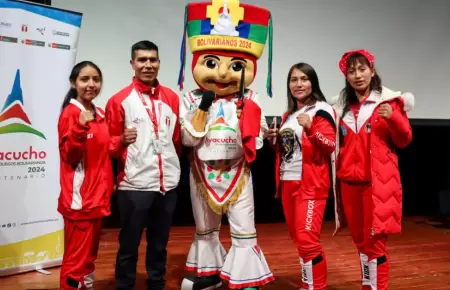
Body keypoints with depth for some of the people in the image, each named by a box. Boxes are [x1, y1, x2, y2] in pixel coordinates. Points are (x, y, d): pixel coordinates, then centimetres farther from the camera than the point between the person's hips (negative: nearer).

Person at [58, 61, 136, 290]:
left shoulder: (100, 114, 11)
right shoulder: (70, 112, -12)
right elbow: (68, 155, -17)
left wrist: (121, 142, 0)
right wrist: (80, 128, -32)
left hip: (99, 196, 9)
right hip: (79, 198, -8)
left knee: (90, 256, 20)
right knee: (76, 259, -1)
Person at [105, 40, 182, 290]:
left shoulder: (172, 98, 9)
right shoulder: (119, 100, -4)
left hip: (168, 183, 4)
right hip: (134, 184, -4)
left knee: (159, 244, 16)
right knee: (129, 245, 7)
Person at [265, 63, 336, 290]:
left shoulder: (321, 110, -5)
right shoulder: (288, 115, 17)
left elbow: (331, 146, -14)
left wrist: (310, 128, -28)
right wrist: (274, 139, 6)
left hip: (311, 184, -7)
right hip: (287, 183, 8)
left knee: (307, 240, -11)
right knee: (298, 239, 13)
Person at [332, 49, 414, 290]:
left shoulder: (389, 101, 0)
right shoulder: (341, 107, 11)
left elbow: (404, 140, -3)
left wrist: (393, 118, -19)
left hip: (379, 181, -4)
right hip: (349, 182, 4)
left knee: (375, 241, -4)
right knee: (360, 240, 13)